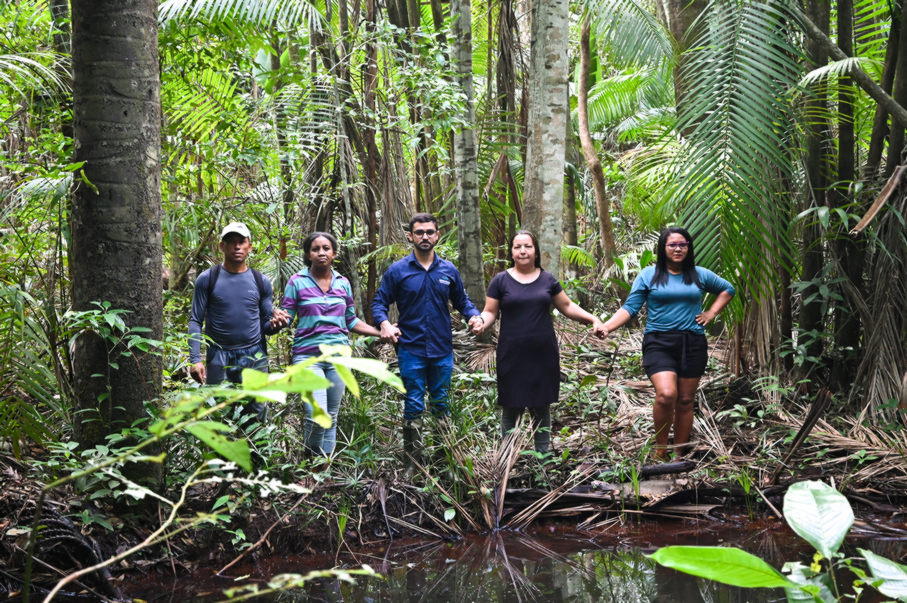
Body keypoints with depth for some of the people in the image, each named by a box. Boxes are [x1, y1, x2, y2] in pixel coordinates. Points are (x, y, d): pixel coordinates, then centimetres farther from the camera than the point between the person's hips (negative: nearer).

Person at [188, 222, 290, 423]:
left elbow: (265, 325, 11)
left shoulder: (261, 282, 7)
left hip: (255, 358, 2)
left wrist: (275, 323, -14)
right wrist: (195, 359, -10)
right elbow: (195, 321, 1)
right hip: (219, 359, -2)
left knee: (256, 419, 4)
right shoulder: (207, 279, 1)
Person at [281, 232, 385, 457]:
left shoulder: (343, 283, 10)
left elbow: (351, 321, 16)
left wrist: (381, 332, 7)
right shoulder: (298, 282, -1)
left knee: (331, 418, 7)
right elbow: (285, 319, -2)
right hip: (308, 356, -4)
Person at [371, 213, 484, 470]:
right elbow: (379, 302, 1)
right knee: (414, 407, 1)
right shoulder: (397, 270, -2)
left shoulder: (448, 270, 5)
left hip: (442, 350, 3)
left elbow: (462, 301, 14)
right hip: (411, 350, -3)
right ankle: (412, 461, 9)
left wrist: (474, 316, -6)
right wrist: (384, 323, -18)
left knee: (441, 405, 13)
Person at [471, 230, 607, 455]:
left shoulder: (548, 280, 9)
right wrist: (482, 323, -20)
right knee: (511, 409, 1)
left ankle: (542, 456, 21)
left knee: (542, 408, 10)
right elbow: (490, 312, 2)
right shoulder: (501, 281, 2)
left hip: (544, 355, 2)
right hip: (512, 357, -2)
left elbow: (567, 307, 14)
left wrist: (593, 319, 2)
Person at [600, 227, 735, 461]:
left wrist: (711, 313, 12)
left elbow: (727, 289, 26)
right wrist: (607, 326, -18)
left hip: (692, 343, 3)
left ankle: (679, 456, 18)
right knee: (666, 394, -23)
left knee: (685, 401, 7)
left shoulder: (700, 275, 10)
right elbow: (630, 308, -2)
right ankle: (660, 449, -4)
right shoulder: (649, 275, 3)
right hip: (659, 342, -3)